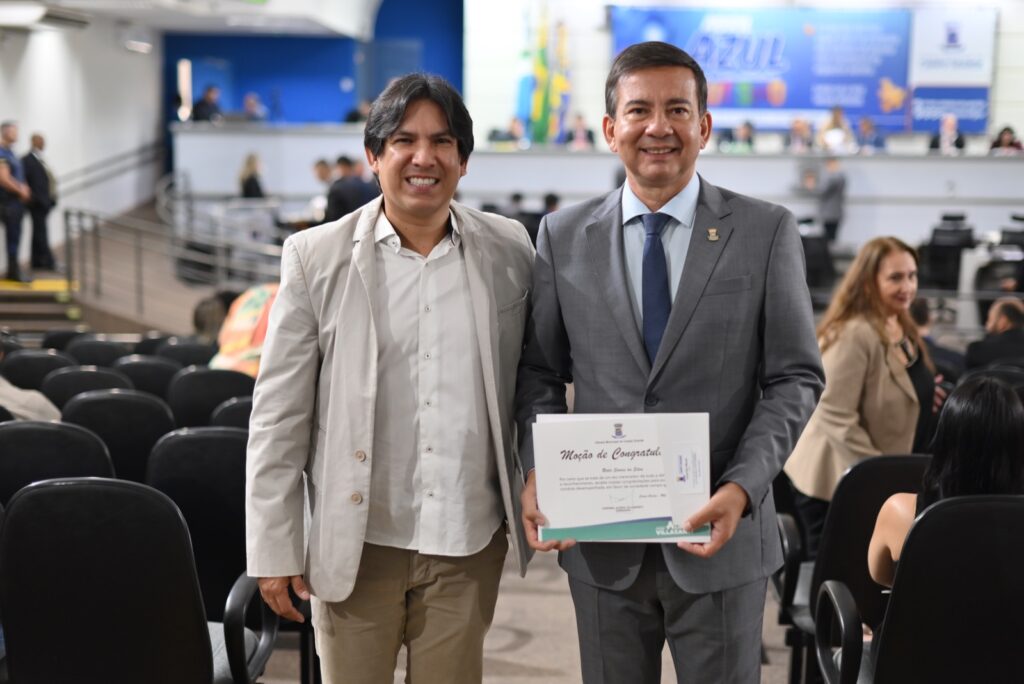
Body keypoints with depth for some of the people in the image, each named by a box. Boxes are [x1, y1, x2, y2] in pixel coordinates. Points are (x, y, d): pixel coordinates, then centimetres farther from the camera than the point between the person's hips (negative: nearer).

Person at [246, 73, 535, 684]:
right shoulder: (318, 258, -5)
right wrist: (275, 550, -3)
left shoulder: (509, 251, 1)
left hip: (469, 543, 1)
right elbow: (278, 418, -3)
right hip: (357, 541, -1)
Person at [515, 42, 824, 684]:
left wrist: (742, 489, -16)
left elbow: (796, 378, -3)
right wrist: (538, 472, -10)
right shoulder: (564, 236, 3)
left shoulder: (767, 232, -2)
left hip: (720, 534, -1)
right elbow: (540, 372, 6)